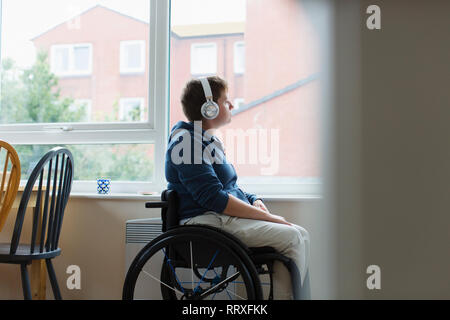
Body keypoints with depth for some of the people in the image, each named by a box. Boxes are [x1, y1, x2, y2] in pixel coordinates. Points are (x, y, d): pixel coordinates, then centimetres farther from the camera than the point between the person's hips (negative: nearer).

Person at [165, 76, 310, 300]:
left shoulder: (208, 139, 20)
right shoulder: (188, 141, -13)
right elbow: (214, 198, -21)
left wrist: (255, 201, 3)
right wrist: (266, 216, -17)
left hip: (222, 216, 10)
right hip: (206, 220, -10)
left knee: (300, 234, -2)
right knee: (291, 237, -19)